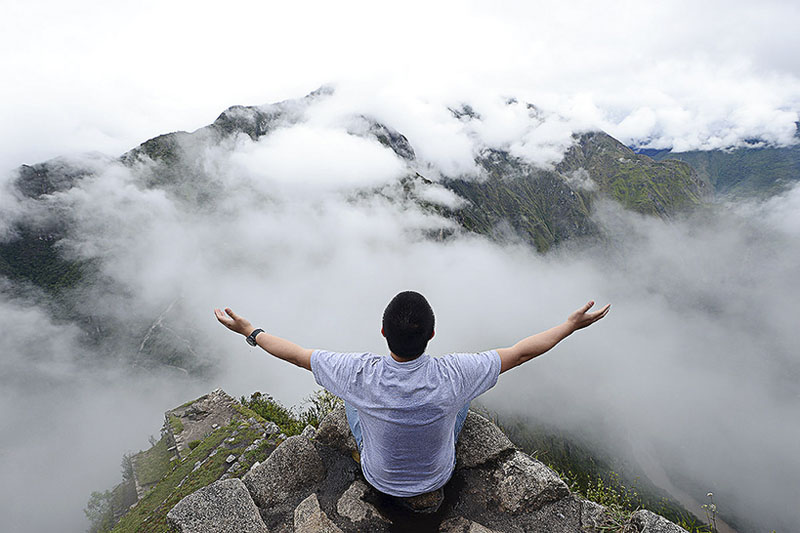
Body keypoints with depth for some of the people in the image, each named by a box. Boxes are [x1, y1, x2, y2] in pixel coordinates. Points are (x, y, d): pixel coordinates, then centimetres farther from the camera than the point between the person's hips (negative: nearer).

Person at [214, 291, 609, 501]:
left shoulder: (359, 376, -35)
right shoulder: (452, 376, -36)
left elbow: (296, 354, -20)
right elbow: (521, 352, -23)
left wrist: (249, 331, -4)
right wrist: (572, 324, -9)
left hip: (379, 478, 1)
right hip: (438, 476, 0)